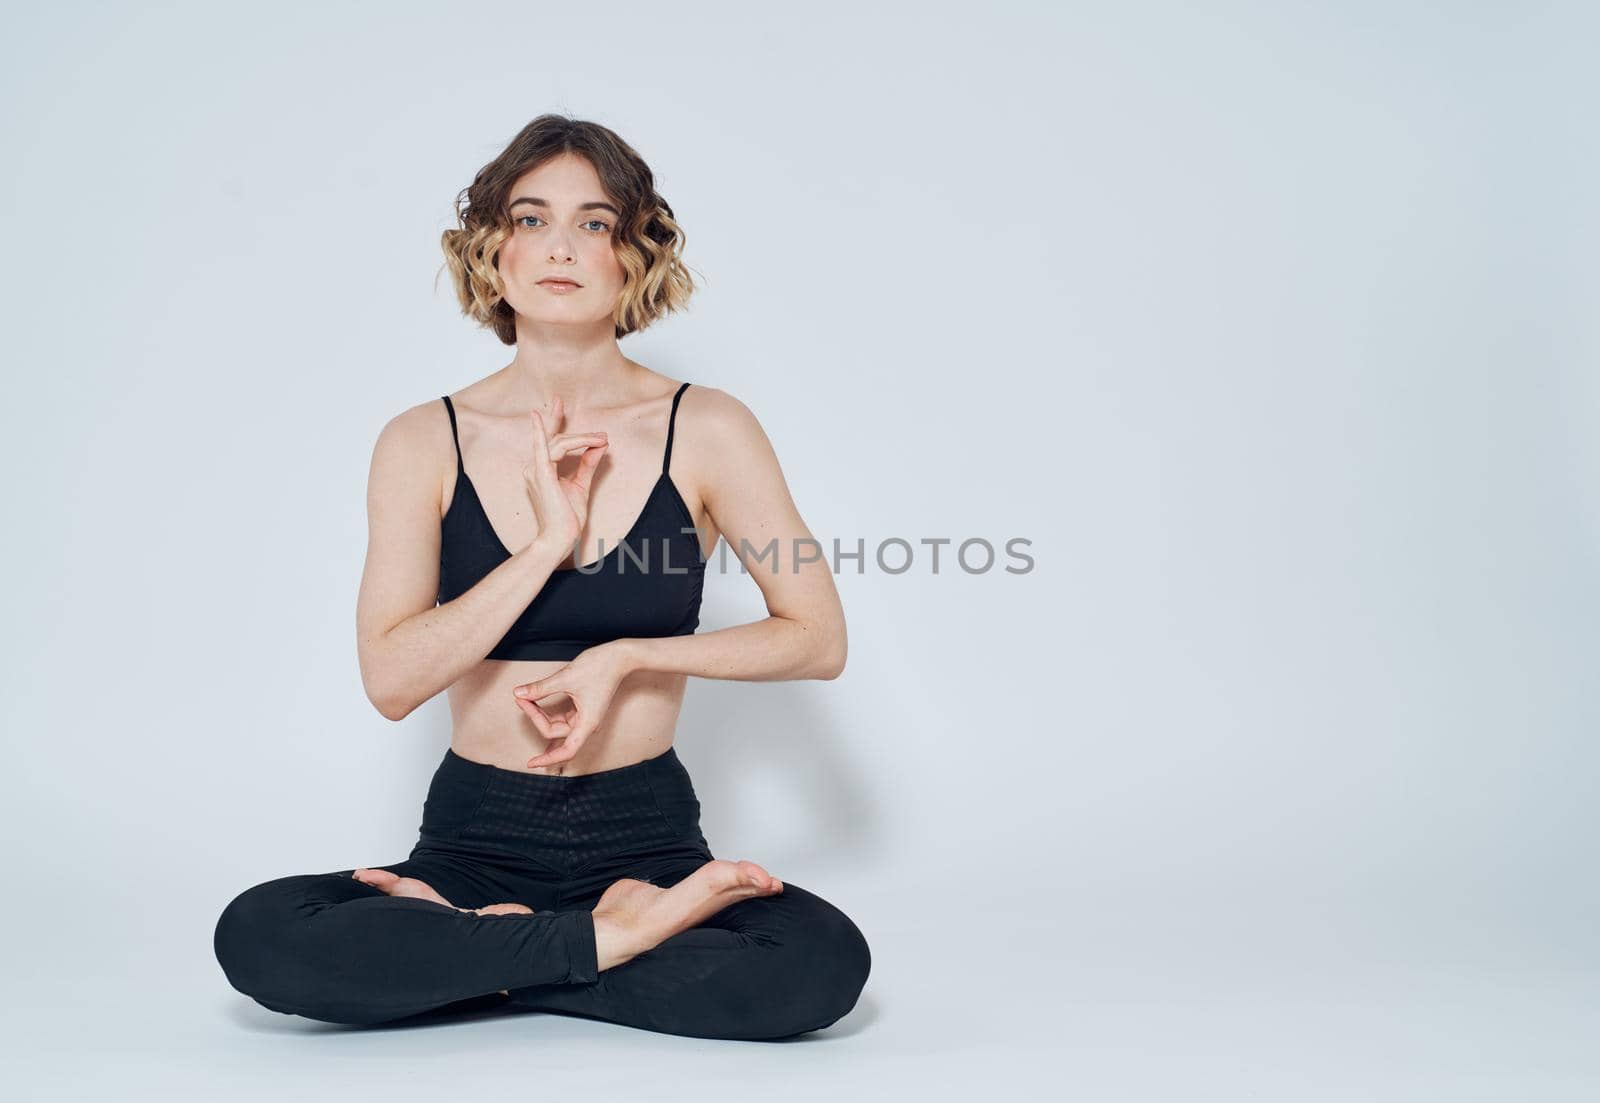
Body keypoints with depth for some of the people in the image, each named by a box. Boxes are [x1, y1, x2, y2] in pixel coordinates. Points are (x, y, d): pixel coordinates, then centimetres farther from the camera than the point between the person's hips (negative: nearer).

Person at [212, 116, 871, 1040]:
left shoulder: (704, 430, -2)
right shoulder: (426, 442, 0)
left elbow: (819, 640, -2)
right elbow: (391, 680, -10)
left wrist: (626, 656, -12)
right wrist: (549, 540, -17)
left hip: (646, 837, 0)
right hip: (476, 839, 1)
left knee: (825, 963, -30)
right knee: (258, 938, -27)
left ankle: (462, 953, -11)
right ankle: (612, 938, -14)